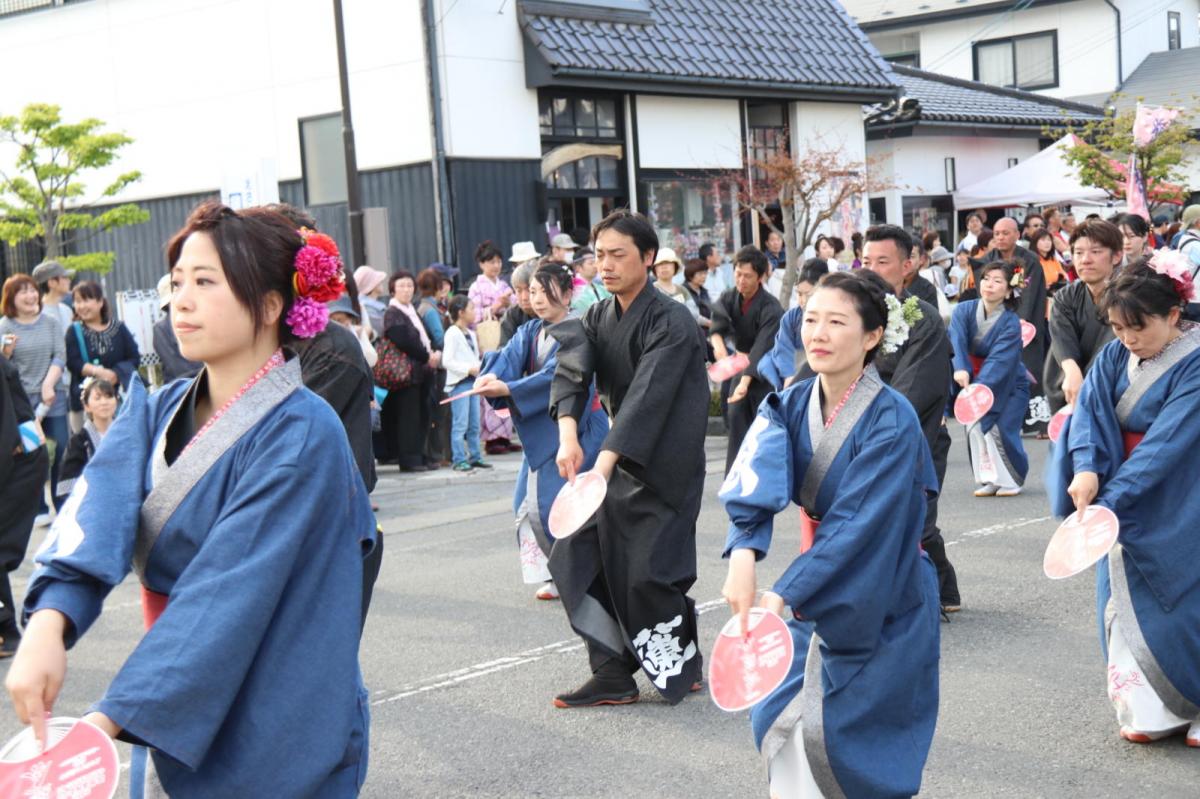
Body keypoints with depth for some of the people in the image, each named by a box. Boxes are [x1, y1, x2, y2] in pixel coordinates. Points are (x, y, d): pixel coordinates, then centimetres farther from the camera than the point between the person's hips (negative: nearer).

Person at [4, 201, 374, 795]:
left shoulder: (299, 435, -18)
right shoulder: (157, 414, 2)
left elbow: (228, 594, -25)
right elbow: (97, 513, -15)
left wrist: (107, 721, -30)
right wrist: (48, 624, -33)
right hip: (170, 727, 6)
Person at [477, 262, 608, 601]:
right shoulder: (531, 332, 11)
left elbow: (556, 375, -22)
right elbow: (510, 356, -6)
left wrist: (507, 389, -30)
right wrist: (491, 375, -29)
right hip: (541, 429, 7)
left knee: (560, 502, -11)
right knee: (529, 500, 5)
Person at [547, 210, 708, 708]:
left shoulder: (671, 323, -16)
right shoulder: (598, 318, 8)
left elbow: (649, 396, -27)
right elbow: (571, 370, -7)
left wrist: (606, 460, -37)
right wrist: (568, 432, -26)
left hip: (664, 466, -8)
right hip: (619, 462, 8)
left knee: (649, 574, -7)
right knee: (577, 558, 2)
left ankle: (681, 669, 17)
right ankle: (613, 675, 12)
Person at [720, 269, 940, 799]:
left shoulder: (891, 421, -22)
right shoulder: (791, 406, -4)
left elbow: (858, 525, -27)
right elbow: (757, 483, -19)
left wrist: (783, 596, -33)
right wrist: (744, 551, -38)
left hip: (881, 601, -6)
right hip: (818, 587, 6)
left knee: (830, 731, -4)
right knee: (779, 717, 5)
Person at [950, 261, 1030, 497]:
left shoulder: (1011, 324, -20)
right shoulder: (964, 310, -12)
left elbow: (998, 360, -31)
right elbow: (956, 341, -26)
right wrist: (961, 369, -45)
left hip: (1008, 385, -3)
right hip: (976, 377, 3)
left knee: (1000, 430, -13)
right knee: (975, 425, -12)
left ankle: (1010, 480, 8)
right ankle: (989, 479, -1)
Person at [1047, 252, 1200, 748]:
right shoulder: (1117, 356, 0)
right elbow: (1089, 409, -9)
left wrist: (1110, 500, -29)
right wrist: (1086, 467, -29)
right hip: (1122, 500, 6)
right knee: (1127, 600, 6)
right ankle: (1150, 711, 16)